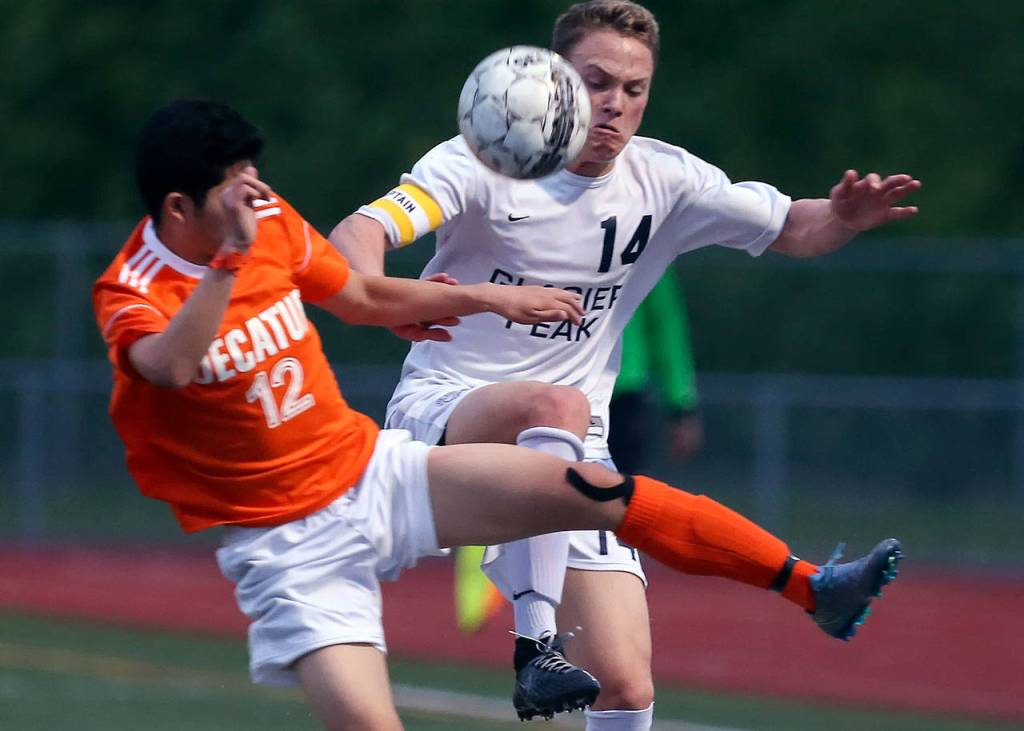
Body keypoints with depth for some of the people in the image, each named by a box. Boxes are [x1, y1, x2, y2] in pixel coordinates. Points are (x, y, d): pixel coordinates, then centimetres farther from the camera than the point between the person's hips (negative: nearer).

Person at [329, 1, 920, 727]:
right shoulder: (482, 165, -11)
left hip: (569, 456, 4)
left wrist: (843, 217, -9)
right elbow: (355, 238, -24)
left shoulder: (667, 181, 3)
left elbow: (789, 229, 15)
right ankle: (536, 652, -39)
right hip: (440, 413, -4)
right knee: (559, 405, -40)